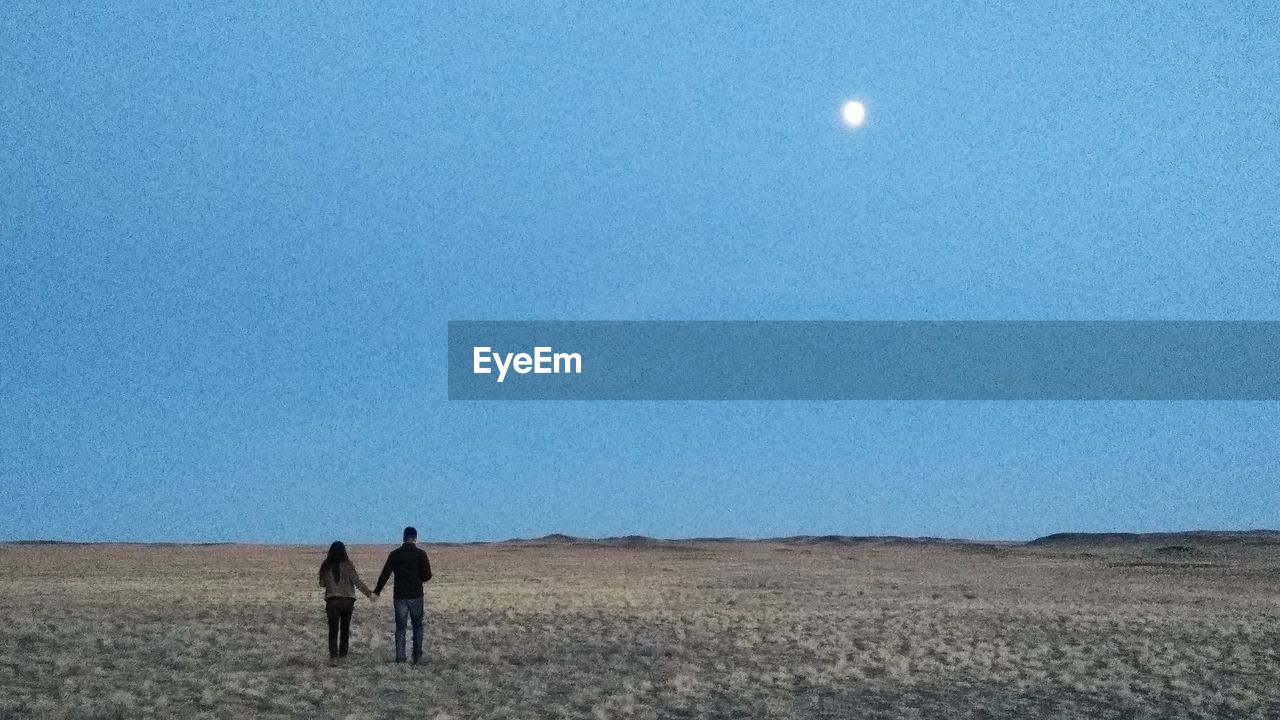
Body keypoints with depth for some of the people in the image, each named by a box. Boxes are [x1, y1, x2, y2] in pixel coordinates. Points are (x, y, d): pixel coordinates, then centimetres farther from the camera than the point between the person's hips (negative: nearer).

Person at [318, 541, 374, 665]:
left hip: (332, 601, 0)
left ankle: (333, 656, -14)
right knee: (345, 628, 16)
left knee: (333, 630, 0)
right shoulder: (347, 565, -8)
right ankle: (342, 653, 25)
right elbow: (357, 582, -10)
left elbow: (322, 584, 8)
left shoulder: (326, 566, -3)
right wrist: (369, 594, -2)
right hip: (347, 600, 0)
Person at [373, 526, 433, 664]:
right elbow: (427, 575, -8)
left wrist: (377, 591, 13)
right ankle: (417, 657, 12)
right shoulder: (420, 553, -7)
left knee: (400, 628, 7)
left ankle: (400, 658, 3)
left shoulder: (395, 554, 0)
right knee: (417, 627, 12)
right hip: (416, 596, -1)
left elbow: (384, 574, 2)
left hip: (399, 596, 1)